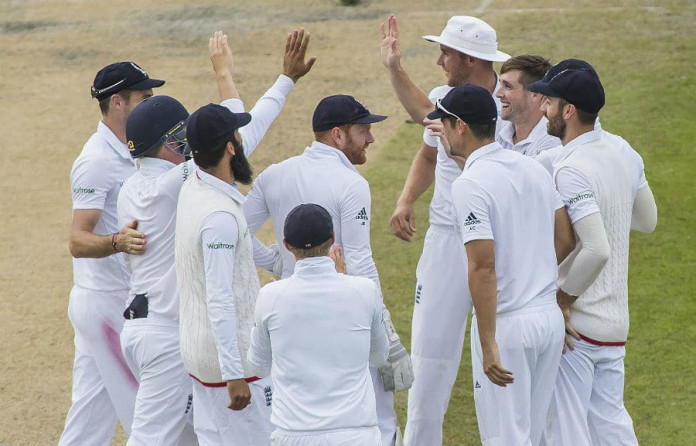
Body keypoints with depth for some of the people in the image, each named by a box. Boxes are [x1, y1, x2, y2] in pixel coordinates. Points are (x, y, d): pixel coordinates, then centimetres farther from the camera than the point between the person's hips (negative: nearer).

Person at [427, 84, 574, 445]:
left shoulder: (470, 184, -17)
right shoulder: (534, 168, 7)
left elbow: (483, 266, -22)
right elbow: (566, 238, 11)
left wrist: (488, 344, -21)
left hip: (507, 321, -8)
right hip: (550, 317, 8)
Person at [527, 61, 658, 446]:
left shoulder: (570, 171, -21)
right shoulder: (624, 156, 5)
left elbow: (597, 250, -30)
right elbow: (648, 221, 20)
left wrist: (562, 301, -18)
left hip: (574, 324, -8)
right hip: (615, 323, 8)